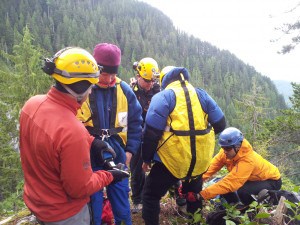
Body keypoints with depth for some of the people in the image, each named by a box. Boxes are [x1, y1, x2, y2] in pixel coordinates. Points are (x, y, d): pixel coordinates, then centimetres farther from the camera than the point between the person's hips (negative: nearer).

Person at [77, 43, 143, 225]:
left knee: (121, 199, 16)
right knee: (93, 200, 11)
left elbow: (135, 123, 5)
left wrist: (130, 151, 0)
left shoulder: (124, 90, -2)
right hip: (90, 156, -2)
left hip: (117, 155, 2)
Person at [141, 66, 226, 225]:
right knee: (193, 194, 32)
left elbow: (151, 132, -13)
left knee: (150, 195, 15)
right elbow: (220, 124, 9)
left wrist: (146, 158, 0)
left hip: (172, 160, -5)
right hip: (201, 160, 5)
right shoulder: (202, 94, 8)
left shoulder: (163, 96, -6)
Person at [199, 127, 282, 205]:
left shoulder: (247, 161, -40)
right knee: (222, 182, -13)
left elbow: (230, 183, -45)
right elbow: (214, 163, -14)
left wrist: (203, 194, -48)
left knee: (242, 190, -34)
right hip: (255, 178, 7)